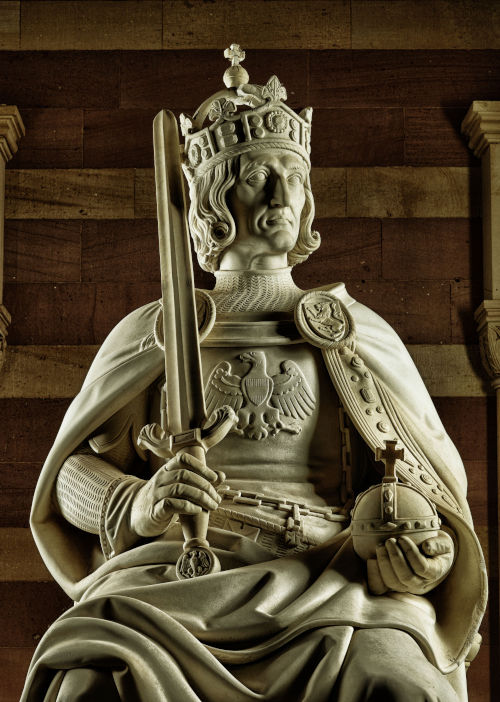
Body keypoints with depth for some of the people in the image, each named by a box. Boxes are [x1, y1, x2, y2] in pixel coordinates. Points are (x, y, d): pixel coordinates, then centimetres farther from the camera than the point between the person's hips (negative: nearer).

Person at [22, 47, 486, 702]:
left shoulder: (362, 335, 22)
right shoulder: (148, 334, 20)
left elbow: (427, 485, 20)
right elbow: (75, 473, 14)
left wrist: (426, 551, -4)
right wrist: (136, 506, -9)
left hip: (329, 580, 1)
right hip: (176, 578, 0)